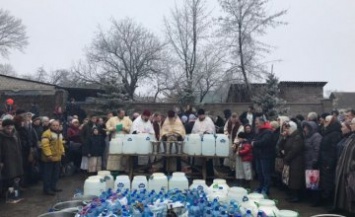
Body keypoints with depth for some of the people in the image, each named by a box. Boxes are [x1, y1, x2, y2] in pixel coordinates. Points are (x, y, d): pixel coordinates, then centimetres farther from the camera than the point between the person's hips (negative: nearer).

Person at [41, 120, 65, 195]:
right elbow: (45, 145, -23)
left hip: (57, 157, 9)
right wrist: (48, 154, -28)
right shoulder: (47, 133, -16)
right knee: (48, 174, -2)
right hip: (49, 158, -9)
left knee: (56, 173, 16)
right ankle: (47, 189, 6)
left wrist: (62, 151, 13)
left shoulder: (59, 134, 14)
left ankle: (53, 187, 27)